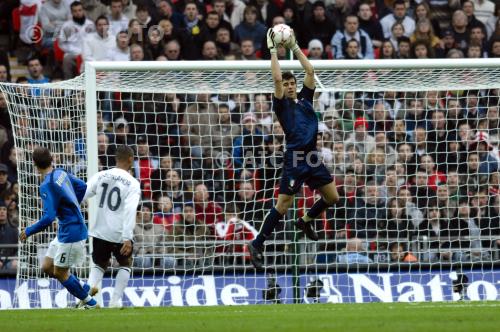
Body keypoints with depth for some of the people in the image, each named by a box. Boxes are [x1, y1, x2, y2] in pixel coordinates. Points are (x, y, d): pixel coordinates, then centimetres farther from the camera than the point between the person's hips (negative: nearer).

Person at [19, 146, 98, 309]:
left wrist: (28, 231, -14)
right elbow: (82, 186, 19)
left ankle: (90, 303, 17)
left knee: (60, 273, 4)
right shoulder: (61, 173, 2)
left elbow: (48, 218, -28)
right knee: (47, 267, 14)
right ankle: (86, 289, 23)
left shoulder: (47, 186, -23)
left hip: (71, 233, -9)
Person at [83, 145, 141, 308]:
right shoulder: (133, 183, -8)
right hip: (120, 234, -3)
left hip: (100, 232, 3)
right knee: (125, 264, 21)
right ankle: (115, 300, 11)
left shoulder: (100, 176, 2)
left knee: (99, 265, 20)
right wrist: (127, 238, -23)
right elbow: (130, 211, -19)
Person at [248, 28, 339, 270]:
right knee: (283, 205, -9)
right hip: (295, 160, -6)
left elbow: (310, 71, 9)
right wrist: (272, 50, -8)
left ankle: (305, 221, 34)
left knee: (332, 197, 11)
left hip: (312, 158, 6)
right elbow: (277, 78, -14)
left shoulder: (304, 99, 14)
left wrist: (294, 47, 9)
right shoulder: (282, 105, -1)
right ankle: (257, 245, -1)